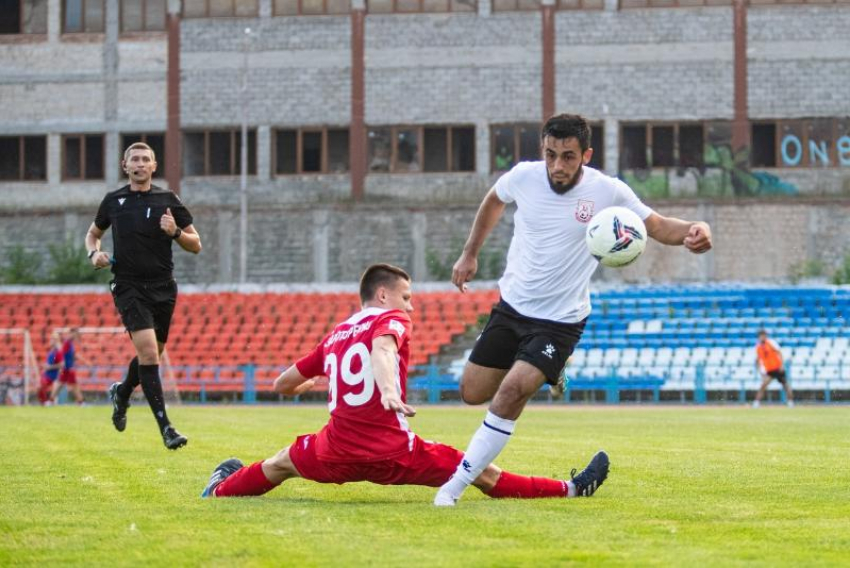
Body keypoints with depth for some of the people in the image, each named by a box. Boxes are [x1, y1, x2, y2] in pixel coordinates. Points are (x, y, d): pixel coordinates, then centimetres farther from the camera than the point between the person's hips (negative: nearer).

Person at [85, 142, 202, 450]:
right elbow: (93, 233, 24)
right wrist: (94, 253, 2)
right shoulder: (113, 201, 6)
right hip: (128, 288, -2)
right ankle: (165, 427, -19)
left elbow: (196, 245, 7)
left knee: (150, 356, 12)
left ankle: (121, 393, 45)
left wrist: (176, 232, -13)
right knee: (148, 351, -18)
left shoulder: (168, 200, 4)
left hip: (163, 288, 2)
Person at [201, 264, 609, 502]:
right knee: (483, 473, 2)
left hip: (338, 457, 4)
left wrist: (306, 383, 51)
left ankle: (221, 489, 49)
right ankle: (570, 489, 3)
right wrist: (388, 389, -44)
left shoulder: (335, 335, 16)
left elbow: (282, 385, 26)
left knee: (281, 464, 35)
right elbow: (381, 346, -25)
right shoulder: (391, 319, 1)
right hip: (395, 458, -4)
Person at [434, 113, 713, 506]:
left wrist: (693, 231, -31)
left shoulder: (608, 192, -16)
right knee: (472, 394, 8)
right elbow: (493, 201, 15)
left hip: (560, 322, -4)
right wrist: (469, 253, 16)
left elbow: (658, 227, -9)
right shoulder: (523, 177, -8)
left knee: (511, 392, -22)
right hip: (511, 307, 4)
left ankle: (456, 483, -13)